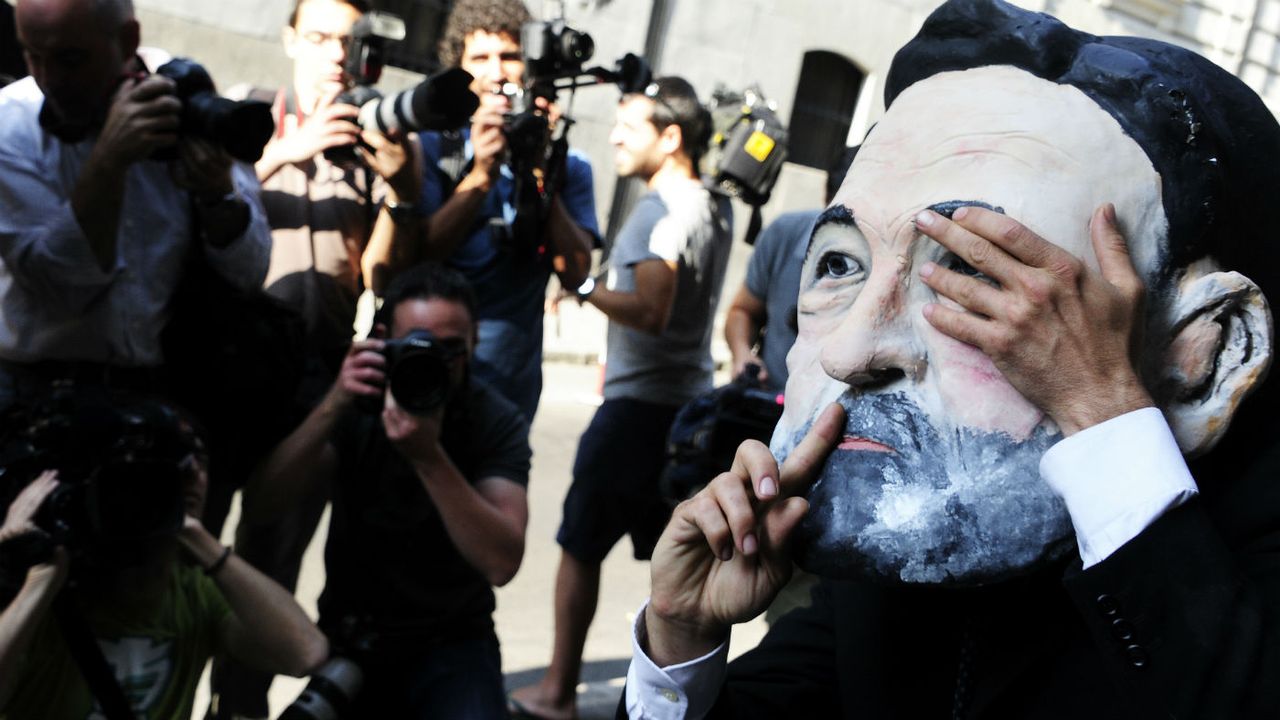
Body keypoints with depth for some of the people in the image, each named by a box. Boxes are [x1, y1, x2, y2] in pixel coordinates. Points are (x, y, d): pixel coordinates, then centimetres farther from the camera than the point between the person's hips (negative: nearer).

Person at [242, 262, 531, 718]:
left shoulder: (497, 422, -11)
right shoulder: (356, 405, -7)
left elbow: (502, 563, -24)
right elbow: (258, 510, -18)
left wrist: (428, 457, -33)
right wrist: (333, 406, -28)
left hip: (451, 642, -2)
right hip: (350, 639, 2)